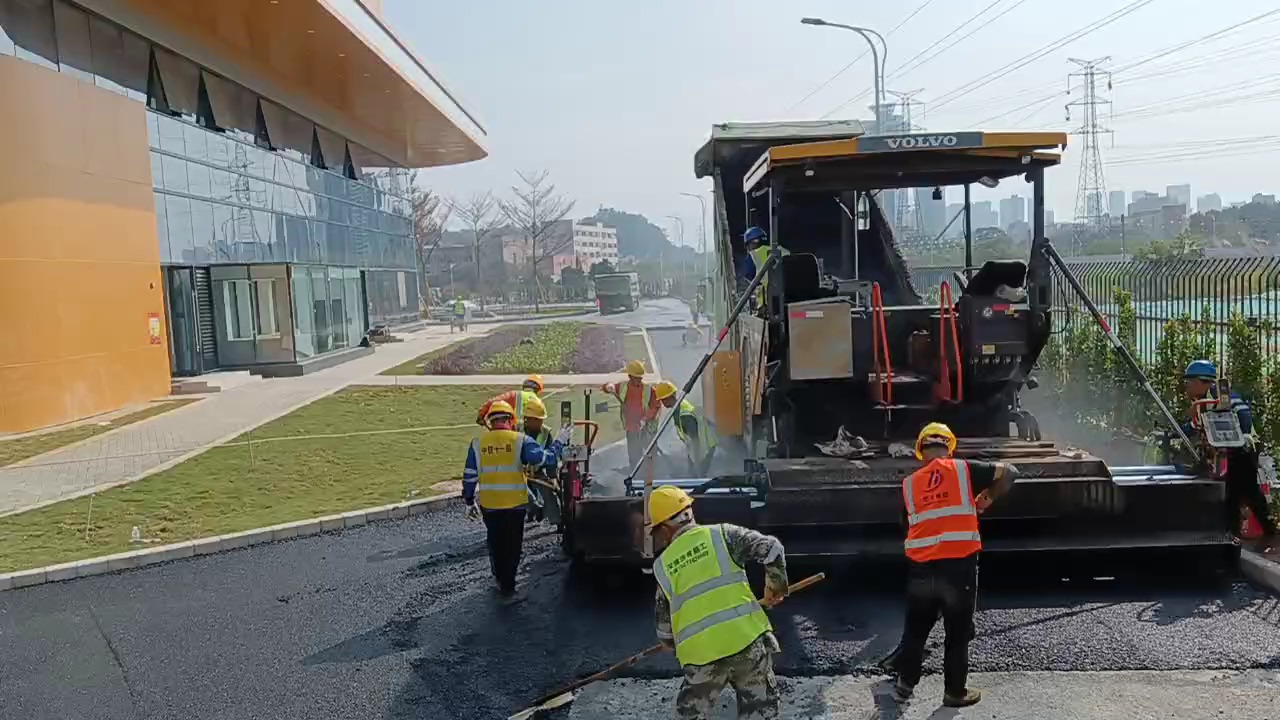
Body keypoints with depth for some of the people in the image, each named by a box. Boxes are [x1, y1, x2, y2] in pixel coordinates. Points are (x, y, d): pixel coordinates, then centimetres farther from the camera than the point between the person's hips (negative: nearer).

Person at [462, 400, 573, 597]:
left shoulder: (478, 443, 0)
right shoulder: (521, 440, -8)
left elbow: (469, 476, 3)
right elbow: (546, 458, -11)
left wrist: (469, 502, 13)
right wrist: (559, 441, 5)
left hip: (488, 505, 2)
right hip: (515, 503, -2)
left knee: (495, 544, 20)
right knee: (512, 545, 12)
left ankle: (500, 579, 30)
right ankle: (508, 585, 16)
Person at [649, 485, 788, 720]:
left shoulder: (662, 565, 11)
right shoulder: (721, 534, 4)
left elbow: (664, 627, 17)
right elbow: (771, 548, -5)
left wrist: (679, 646, 38)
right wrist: (776, 585, 13)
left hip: (700, 655, 1)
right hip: (747, 639, -1)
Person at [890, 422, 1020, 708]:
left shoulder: (909, 483, 9)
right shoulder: (963, 469, 0)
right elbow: (1009, 472, 3)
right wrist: (988, 497, 17)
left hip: (920, 568, 3)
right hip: (958, 566, -3)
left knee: (915, 628, 19)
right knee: (957, 633, 13)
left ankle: (904, 684, 29)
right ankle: (955, 692, 23)